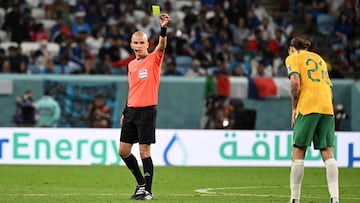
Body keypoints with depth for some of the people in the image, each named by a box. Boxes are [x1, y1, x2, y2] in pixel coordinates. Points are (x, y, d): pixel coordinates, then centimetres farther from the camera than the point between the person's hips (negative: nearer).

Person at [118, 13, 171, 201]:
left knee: (144, 151, -7)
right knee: (123, 150, 7)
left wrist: (163, 28, -41)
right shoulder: (131, 65, 14)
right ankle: (141, 182, 23)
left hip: (147, 111, -7)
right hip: (132, 111, 7)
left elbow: (161, 46, -24)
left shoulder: (153, 59, -4)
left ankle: (147, 190, 0)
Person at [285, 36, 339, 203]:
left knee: (298, 152, 2)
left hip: (307, 107, -5)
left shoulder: (293, 58, 8)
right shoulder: (319, 58, 26)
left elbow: (295, 82, -8)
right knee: (328, 153, -1)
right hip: (327, 108, 5)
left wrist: (294, 108, -2)